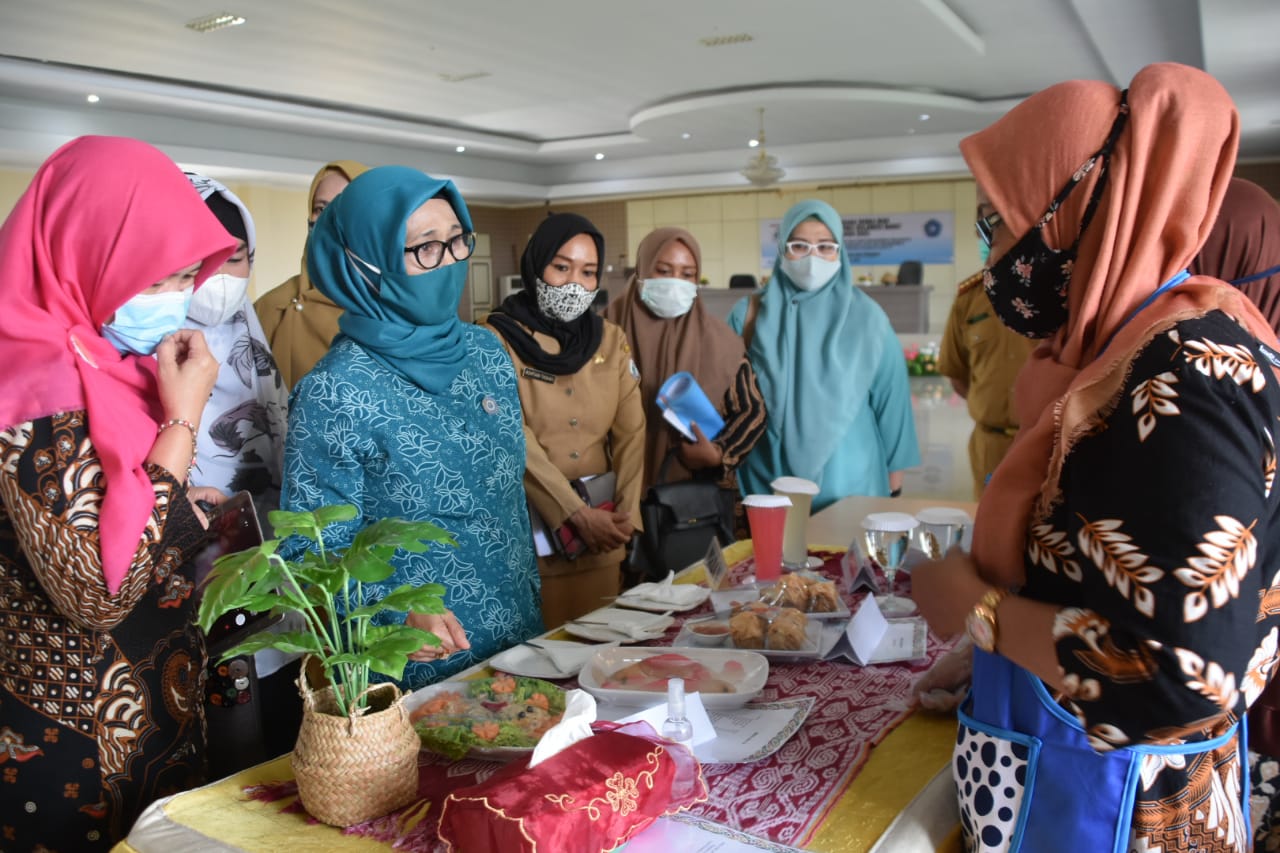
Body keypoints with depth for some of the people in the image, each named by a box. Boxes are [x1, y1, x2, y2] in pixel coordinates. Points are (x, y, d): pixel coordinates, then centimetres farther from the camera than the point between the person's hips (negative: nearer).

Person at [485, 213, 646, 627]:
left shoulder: (612, 339, 8)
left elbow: (631, 432, 2)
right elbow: (514, 441, -14)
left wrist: (626, 512, -11)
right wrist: (576, 514, -18)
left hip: (602, 527, 4)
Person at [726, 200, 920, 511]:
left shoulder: (866, 317, -1)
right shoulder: (748, 315, 0)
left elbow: (888, 401, 4)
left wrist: (894, 478, 7)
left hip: (847, 482, 0)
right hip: (768, 480, 1)